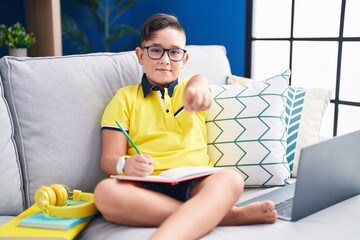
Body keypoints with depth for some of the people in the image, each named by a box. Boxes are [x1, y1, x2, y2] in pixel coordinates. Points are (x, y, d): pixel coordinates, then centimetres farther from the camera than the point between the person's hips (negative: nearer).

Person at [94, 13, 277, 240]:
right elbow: (109, 158, 7)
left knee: (231, 178, -31)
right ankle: (223, 214, -29)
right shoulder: (125, 97, 16)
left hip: (195, 183, 1)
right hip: (148, 187, 0)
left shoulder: (189, 89, 21)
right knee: (106, 192, -33)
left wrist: (198, 86, -33)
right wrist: (126, 165, -18)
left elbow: (199, 81, -7)